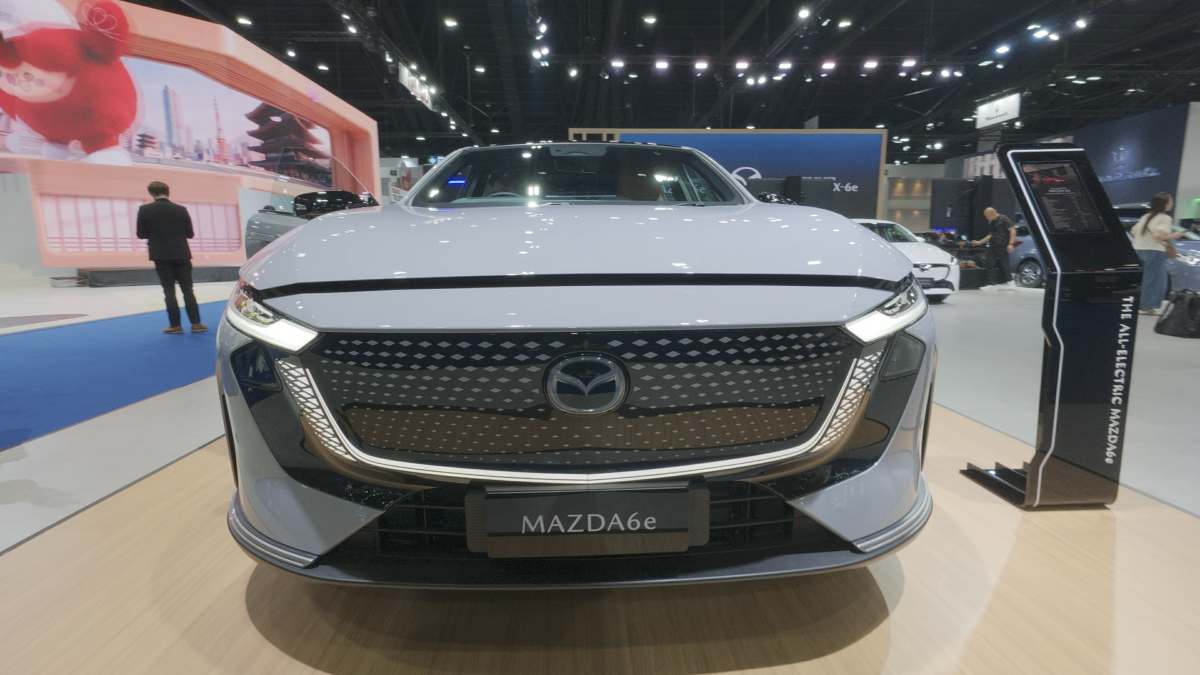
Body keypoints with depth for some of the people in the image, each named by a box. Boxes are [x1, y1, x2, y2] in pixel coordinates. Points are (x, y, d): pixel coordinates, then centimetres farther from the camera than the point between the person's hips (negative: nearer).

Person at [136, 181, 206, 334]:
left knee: (169, 291, 3)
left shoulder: (145, 209, -5)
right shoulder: (181, 210, -2)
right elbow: (190, 234, 1)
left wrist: (155, 234, 17)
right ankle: (196, 323, 2)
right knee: (187, 289, 5)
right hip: (181, 254, 1)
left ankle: (175, 325, 1)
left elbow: (141, 234, -2)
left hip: (161, 256, -1)